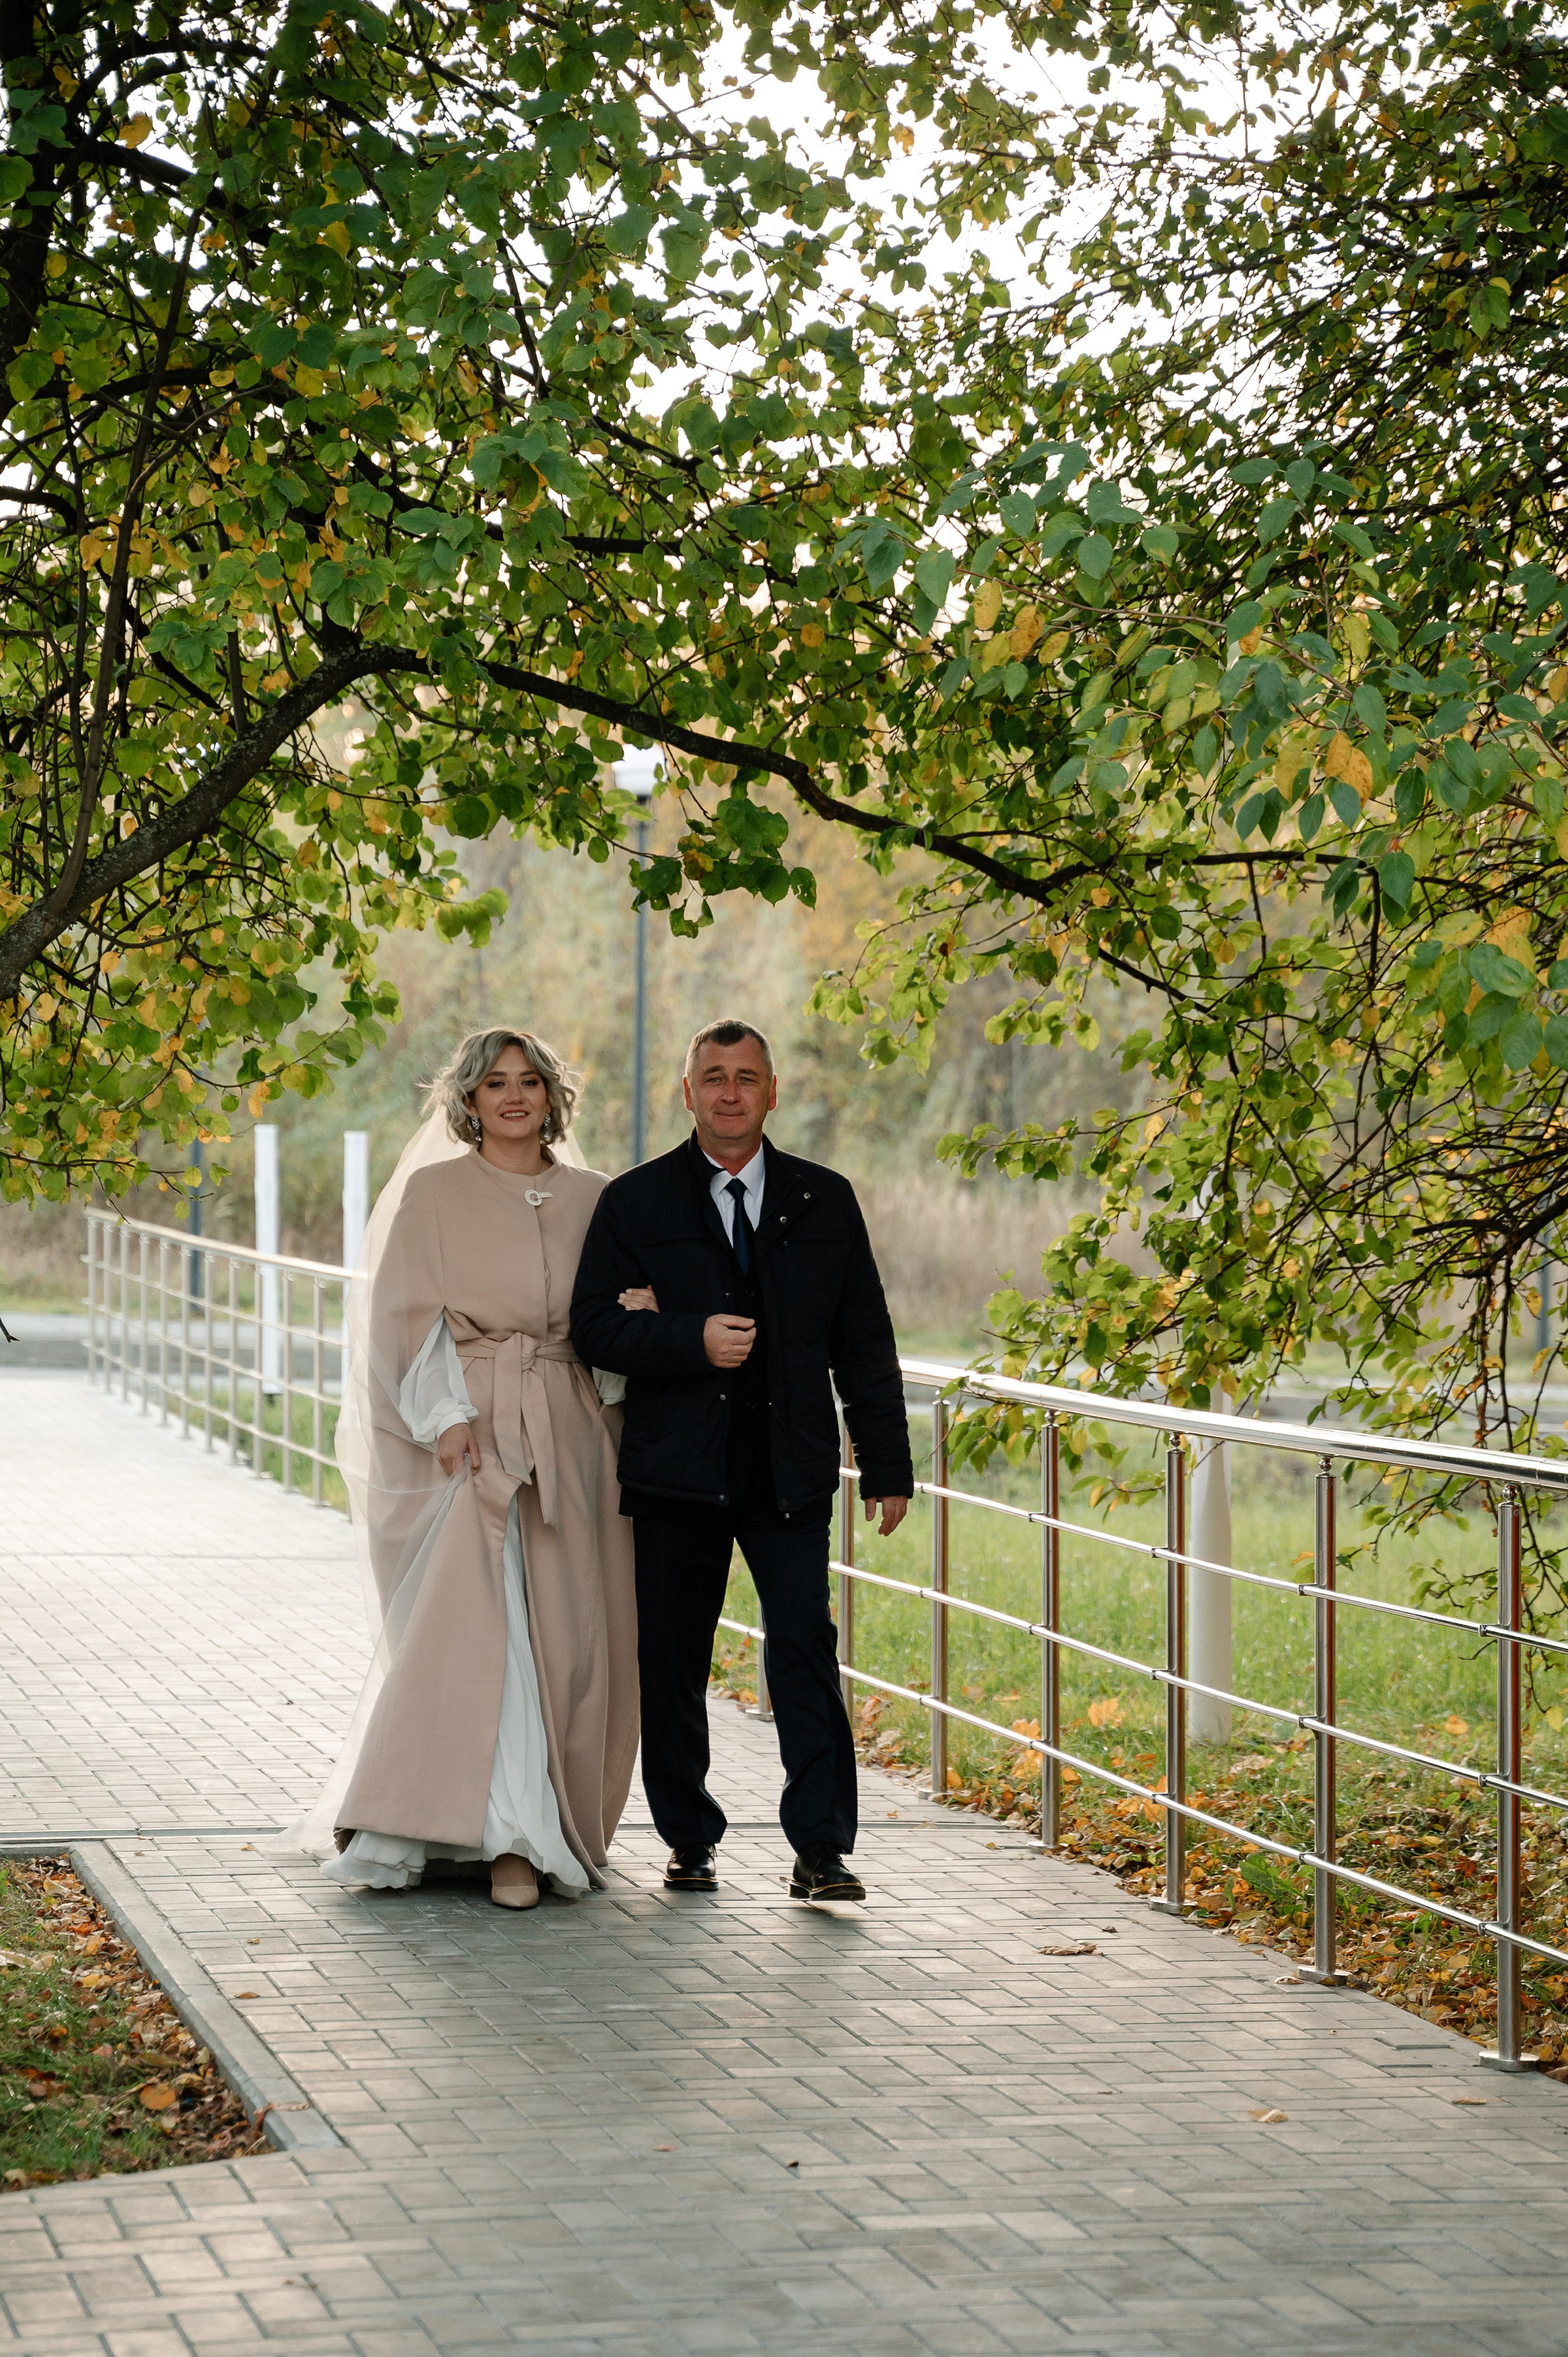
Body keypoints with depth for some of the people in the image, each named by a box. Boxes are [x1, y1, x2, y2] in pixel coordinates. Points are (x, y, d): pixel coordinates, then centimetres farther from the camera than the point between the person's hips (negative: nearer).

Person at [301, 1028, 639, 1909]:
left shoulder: (592, 1199, 14)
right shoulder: (434, 1191, 4)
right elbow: (409, 1314, -2)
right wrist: (447, 1418, -13)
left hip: (568, 1431, 4)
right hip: (468, 1425, -4)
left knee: (568, 1632, 1)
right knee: (480, 1620, -14)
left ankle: (551, 1822, 10)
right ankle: (508, 1834, -14)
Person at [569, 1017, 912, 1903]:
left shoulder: (826, 1200, 10)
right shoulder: (636, 1202, 5)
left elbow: (864, 1342, 10)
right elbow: (594, 1325, -1)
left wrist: (887, 1466, 6)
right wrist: (694, 1339, -17)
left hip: (792, 1473, 0)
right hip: (677, 1472, 0)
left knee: (805, 1647, -9)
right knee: (673, 1662, 4)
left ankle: (821, 1848, -7)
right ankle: (691, 1842, 17)